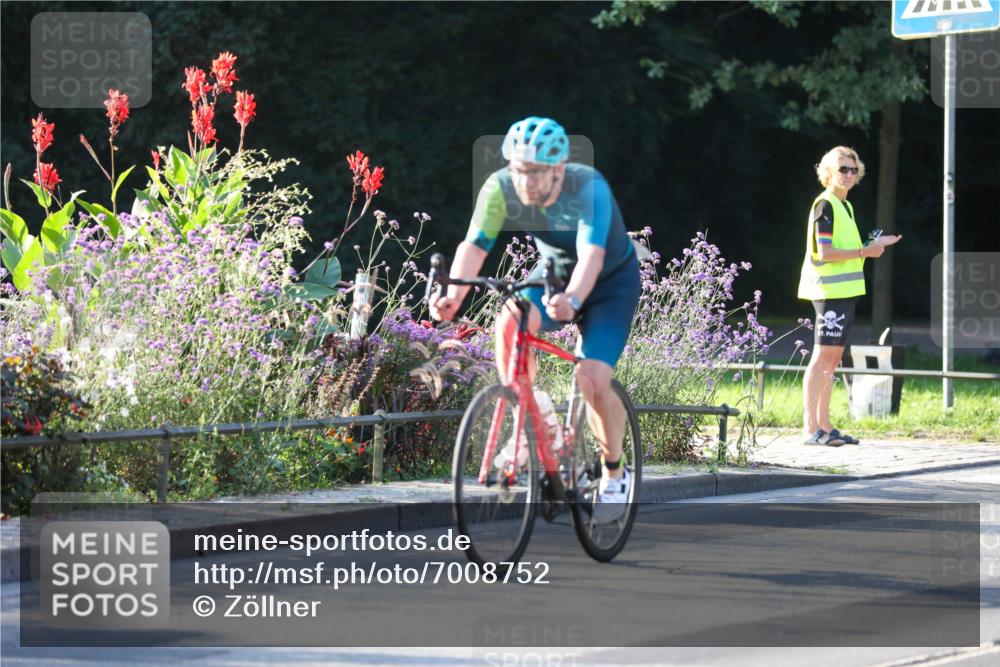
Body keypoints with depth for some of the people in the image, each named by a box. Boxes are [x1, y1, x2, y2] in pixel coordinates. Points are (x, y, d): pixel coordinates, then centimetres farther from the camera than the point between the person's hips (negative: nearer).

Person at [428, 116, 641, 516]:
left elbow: (592, 254, -47)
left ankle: (614, 472, 4)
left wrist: (572, 301, -67)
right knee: (509, 324, -30)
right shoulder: (500, 188, -24)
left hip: (611, 281, -3)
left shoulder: (588, 187, -34)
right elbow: (474, 245, -33)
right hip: (554, 275, 3)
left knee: (592, 378, -21)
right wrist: (453, 296, -53)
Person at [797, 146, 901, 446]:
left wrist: (875, 245, 17)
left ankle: (824, 426, 14)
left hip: (844, 291, 10)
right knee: (822, 357, -11)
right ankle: (810, 429, -12)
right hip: (829, 291, -10)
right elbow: (824, 253, -18)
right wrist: (864, 252, -15)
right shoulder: (825, 205, -11)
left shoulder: (845, 206, 18)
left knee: (832, 358, 10)